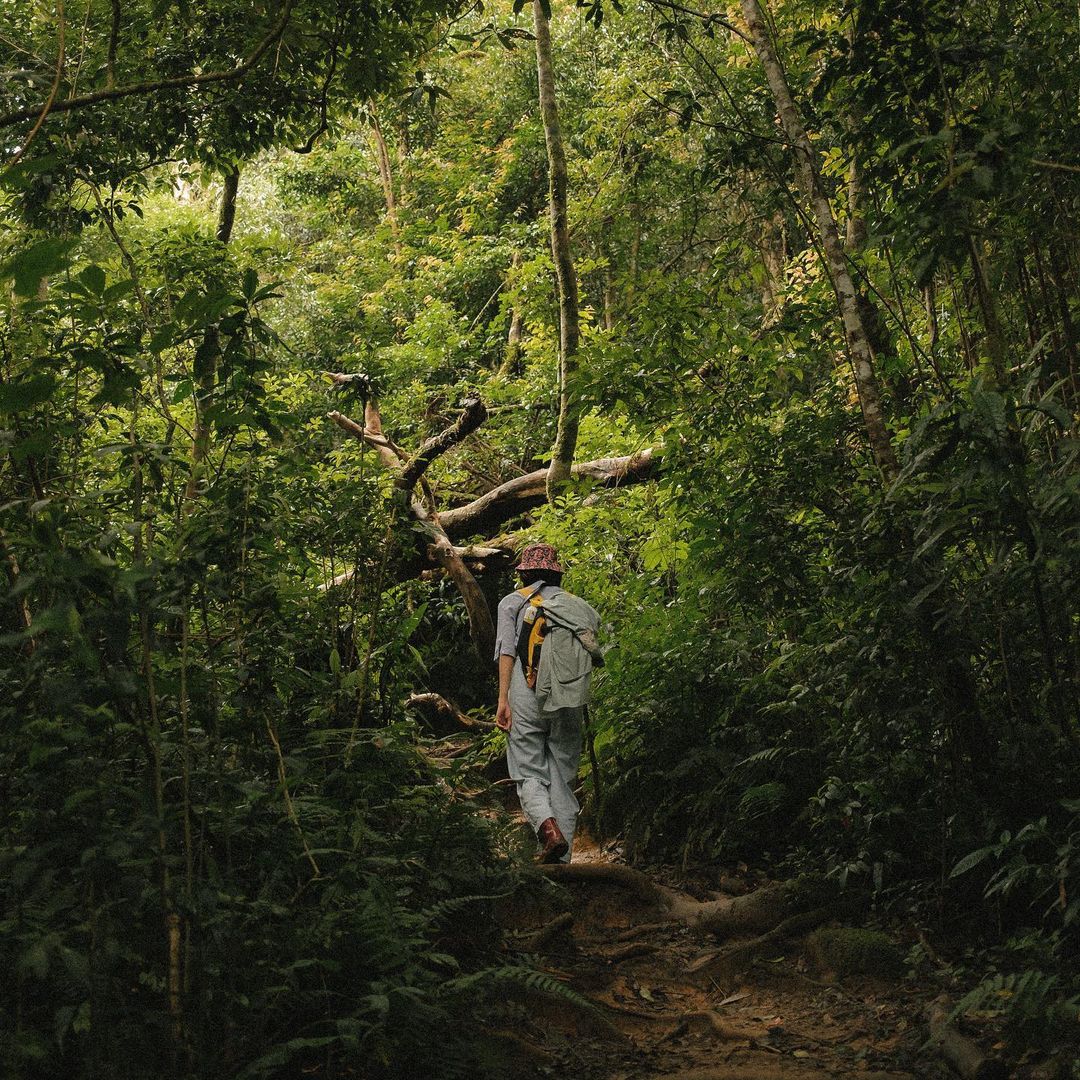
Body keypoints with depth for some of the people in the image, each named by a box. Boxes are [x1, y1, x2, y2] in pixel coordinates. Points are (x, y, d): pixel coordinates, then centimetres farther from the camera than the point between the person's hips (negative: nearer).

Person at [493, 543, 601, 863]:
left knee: (529, 775, 4)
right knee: (563, 779, 8)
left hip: (527, 702, -2)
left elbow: (506, 650, -4)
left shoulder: (512, 602, 9)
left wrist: (502, 699, -8)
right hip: (569, 704, 2)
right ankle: (562, 860, 4)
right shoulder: (577, 605, 15)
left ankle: (547, 826, -25)